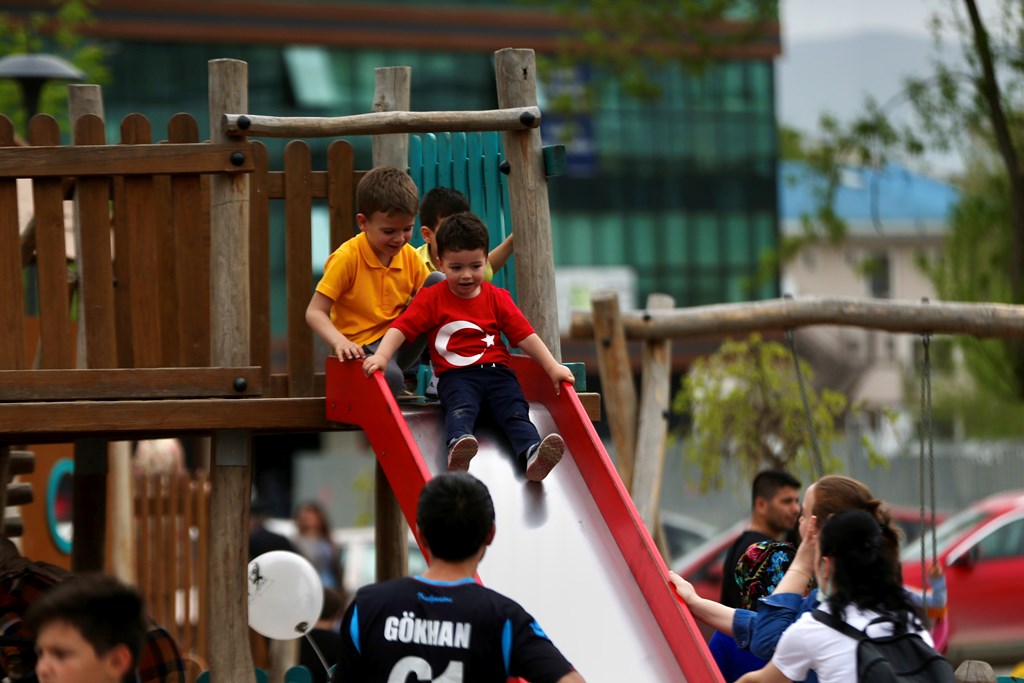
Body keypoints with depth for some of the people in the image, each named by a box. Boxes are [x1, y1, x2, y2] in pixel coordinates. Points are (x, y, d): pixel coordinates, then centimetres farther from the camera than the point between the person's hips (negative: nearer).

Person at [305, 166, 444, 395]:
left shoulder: (410, 256, 4)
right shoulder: (346, 258, -12)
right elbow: (315, 312, -13)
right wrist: (340, 342, -32)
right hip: (364, 348, -5)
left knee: (438, 282, -9)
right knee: (390, 377, -39)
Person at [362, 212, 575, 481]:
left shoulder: (497, 298, 15)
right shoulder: (431, 299, 9)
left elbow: (525, 335, 12)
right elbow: (402, 328, -1)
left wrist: (553, 367, 3)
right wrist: (381, 356, -19)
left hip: (496, 371, 3)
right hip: (456, 375, -3)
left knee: (516, 410, -24)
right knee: (461, 407, -34)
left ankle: (532, 455, -48)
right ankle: (458, 444, -63)